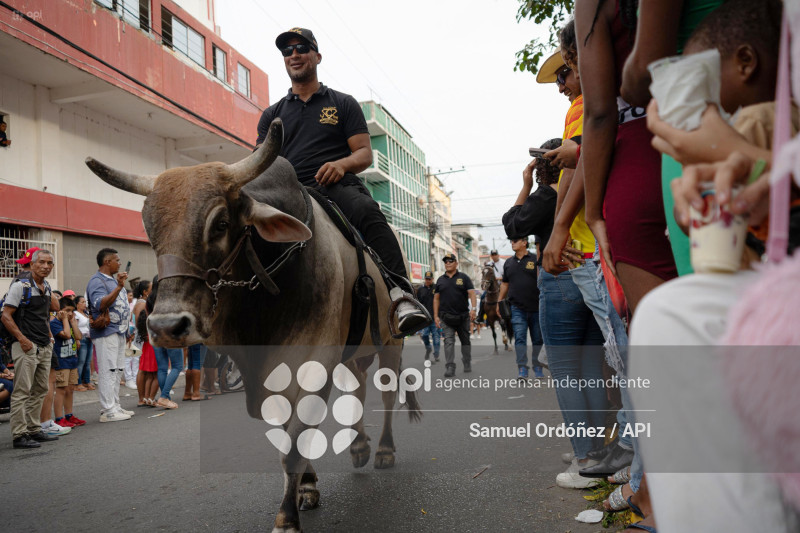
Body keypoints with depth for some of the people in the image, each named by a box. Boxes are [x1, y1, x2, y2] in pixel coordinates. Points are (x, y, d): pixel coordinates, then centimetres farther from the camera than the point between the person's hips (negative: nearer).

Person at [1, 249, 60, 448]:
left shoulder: (47, 288, 13)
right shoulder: (20, 286, -8)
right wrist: (22, 338, -18)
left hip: (45, 347, 8)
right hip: (27, 347, -8)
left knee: (40, 390, 12)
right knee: (22, 391, -5)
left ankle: (34, 430, 21)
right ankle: (19, 435, 0)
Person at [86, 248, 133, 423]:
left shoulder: (113, 280, 20)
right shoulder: (97, 281, -11)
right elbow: (101, 305, -28)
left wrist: (126, 329, 22)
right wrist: (119, 287, -34)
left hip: (119, 332, 10)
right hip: (106, 333, -10)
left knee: (117, 371, 12)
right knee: (108, 371, -8)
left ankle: (115, 406, 20)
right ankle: (108, 411, -5)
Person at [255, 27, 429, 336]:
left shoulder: (343, 104, 19)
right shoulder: (272, 114, 25)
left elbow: (365, 153, 10)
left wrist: (342, 164, -13)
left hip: (338, 187, -2)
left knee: (368, 212, -36)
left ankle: (400, 294, -46)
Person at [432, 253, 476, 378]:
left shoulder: (463, 277, 4)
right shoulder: (440, 280, 10)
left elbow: (471, 293, -4)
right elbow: (436, 298, 10)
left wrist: (473, 308, -19)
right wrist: (436, 316, 2)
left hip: (463, 316, 0)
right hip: (446, 317, 0)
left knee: (465, 340, 10)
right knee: (449, 341, -9)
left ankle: (467, 364, 24)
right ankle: (450, 367, -12)